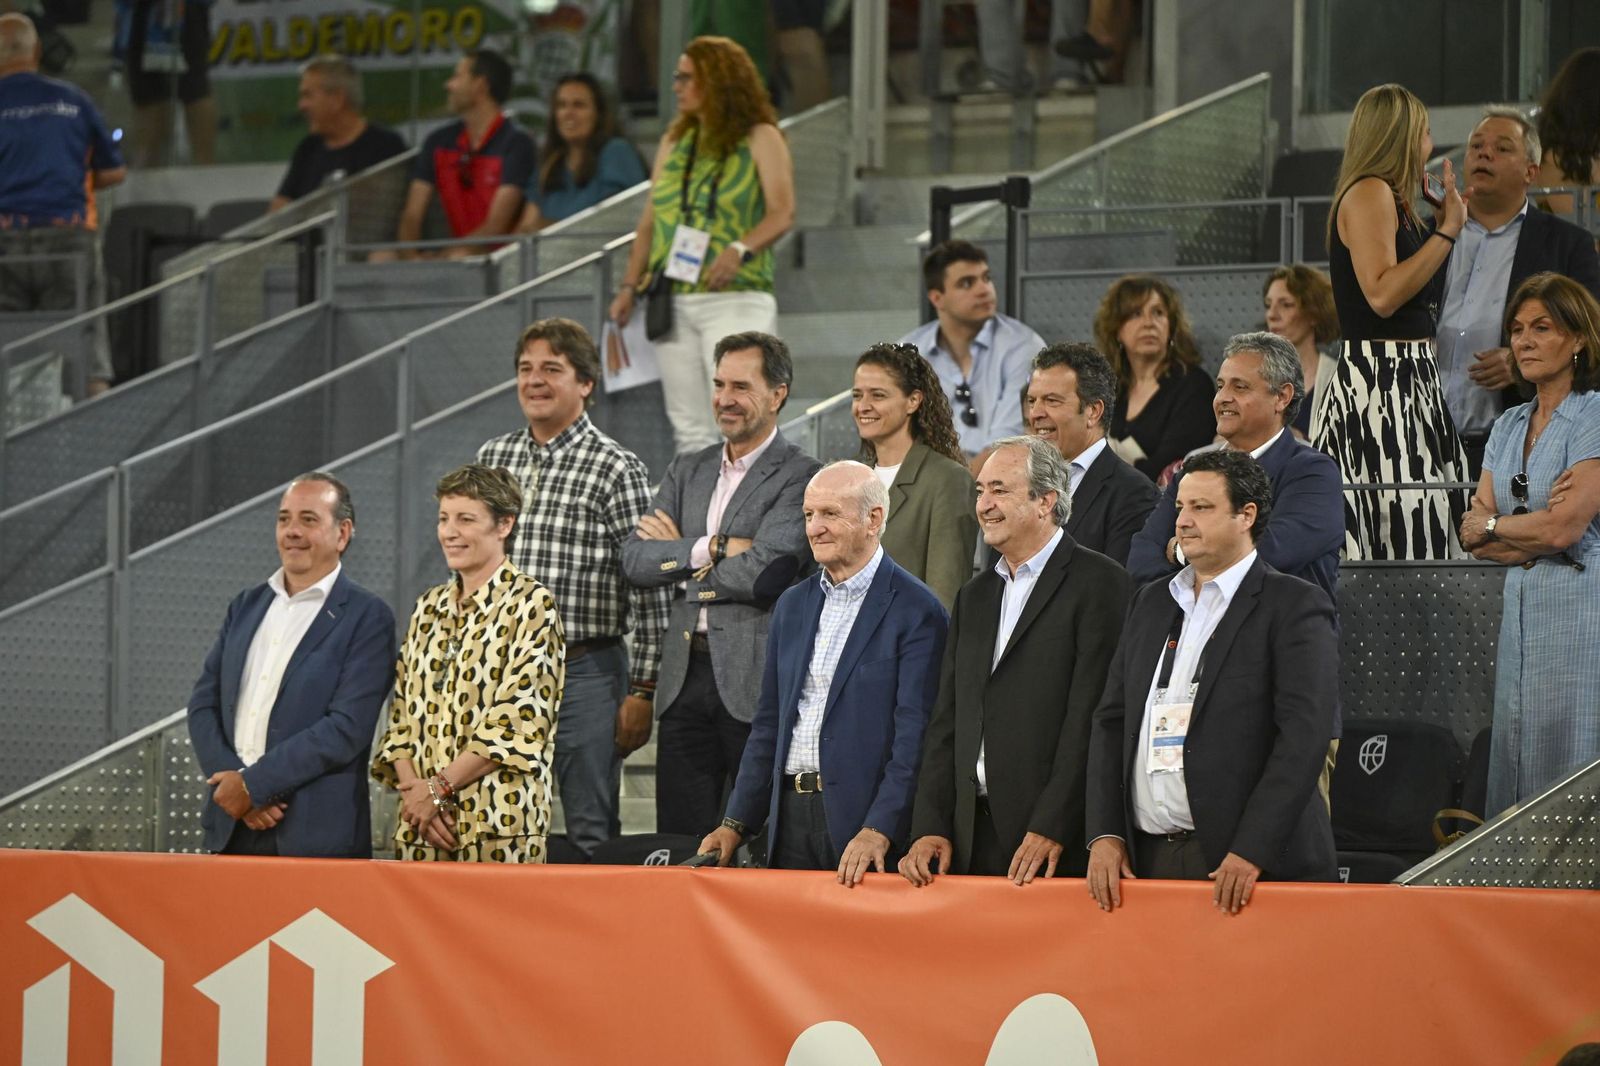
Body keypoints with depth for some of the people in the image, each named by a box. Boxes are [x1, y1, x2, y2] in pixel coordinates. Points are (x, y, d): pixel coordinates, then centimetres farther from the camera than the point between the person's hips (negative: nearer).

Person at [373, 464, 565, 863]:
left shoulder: (530, 605, -2)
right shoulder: (429, 606, 18)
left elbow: (522, 720, -10)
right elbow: (403, 711, 15)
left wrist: (439, 787, -11)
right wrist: (413, 788, -3)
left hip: (499, 825, -6)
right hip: (422, 824, 6)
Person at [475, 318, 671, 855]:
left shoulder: (616, 469, -6)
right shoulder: (493, 458, 11)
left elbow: (648, 591, -7)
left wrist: (642, 692, -11)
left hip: (586, 671, -5)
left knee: (592, 836, -2)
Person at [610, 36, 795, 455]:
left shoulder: (760, 139, 2)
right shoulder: (674, 141, 17)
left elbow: (782, 212, -9)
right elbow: (650, 221, 18)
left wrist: (741, 249, -27)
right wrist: (630, 285, 7)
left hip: (734, 298, -5)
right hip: (673, 301, 5)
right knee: (689, 428, 3)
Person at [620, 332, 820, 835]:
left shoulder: (800, 477, -5)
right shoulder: (686, 471, 16)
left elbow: (765, 575, -17)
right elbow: (635, 559, 5)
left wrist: (679, 553, -3)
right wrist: (713, 548, -9)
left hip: (757, 681, -6)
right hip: (685, 678, 6)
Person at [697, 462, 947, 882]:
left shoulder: (916, 611, -7)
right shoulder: (792, 605, 15)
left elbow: (914, 736, -13)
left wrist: (878, 832, -22)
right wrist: (735, 825, 11)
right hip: (790, 817, 6)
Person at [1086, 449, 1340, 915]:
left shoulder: (1294, 606, -2)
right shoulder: (1151, 603, 18)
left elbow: (1303, 735, -12)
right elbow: (1111, 721, 17)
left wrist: (1251, 853, -20)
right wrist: (1105, 834, 3)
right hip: (1147, 857, 5)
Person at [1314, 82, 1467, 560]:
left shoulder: (1389, 198, 19)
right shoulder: (1368, 193, -10)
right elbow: (1382, 295, -19)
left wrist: (1442, 222, 25)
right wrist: (1447, 232, -13)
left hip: (1406, 381, 10)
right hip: (1380, 378, -10)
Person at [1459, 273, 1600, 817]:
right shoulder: (1508, 427, 15)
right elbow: (1474, 532, 8)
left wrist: (1492, 526, 1)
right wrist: (1535, 526, -10)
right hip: (1520, 605, 7)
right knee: (1515, 761, 5)